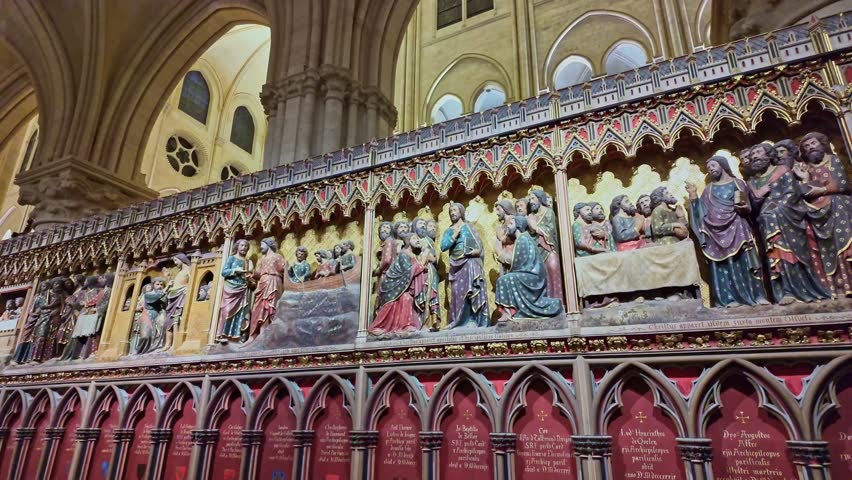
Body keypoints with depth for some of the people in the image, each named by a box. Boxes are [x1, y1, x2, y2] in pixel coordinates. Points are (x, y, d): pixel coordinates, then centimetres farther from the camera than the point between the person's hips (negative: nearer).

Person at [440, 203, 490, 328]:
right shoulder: (448, 231, 16)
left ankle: (473, 320, -12)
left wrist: (478, 250, -18)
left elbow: (479, 243, 3)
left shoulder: (468, 226, 11)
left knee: (472, 290, -11)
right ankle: (460, 321, 0)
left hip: (470, 262, -2)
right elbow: (443, 247, -1)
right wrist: (455, 235, -8)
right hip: (456, 265, 3)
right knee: (457, 292, -3)